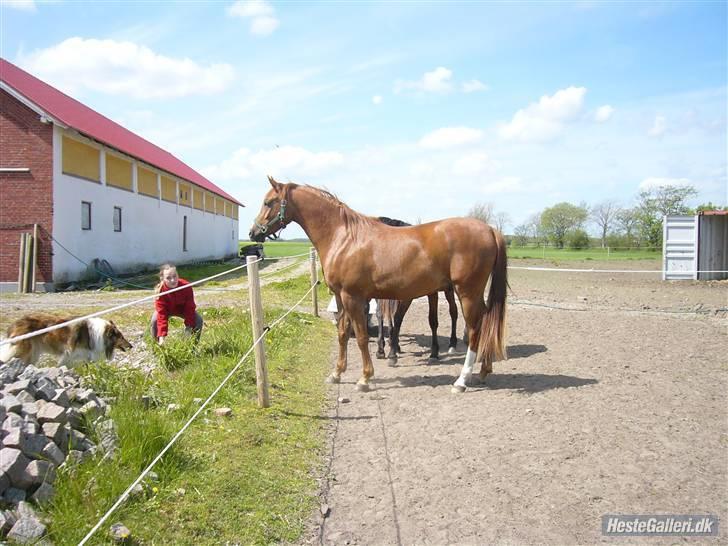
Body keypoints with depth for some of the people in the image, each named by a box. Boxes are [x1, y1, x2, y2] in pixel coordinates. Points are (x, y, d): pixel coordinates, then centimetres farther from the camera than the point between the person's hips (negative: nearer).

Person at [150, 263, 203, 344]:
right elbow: (161, 315, -37)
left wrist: (189, 327, -31)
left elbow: (190, 308, -26)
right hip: (166, 309, -1)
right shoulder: (160, 291, -36)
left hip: (183, 308, 1)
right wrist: (162, 336, -45)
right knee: (154, 321, -27)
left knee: (198, 320, -20)